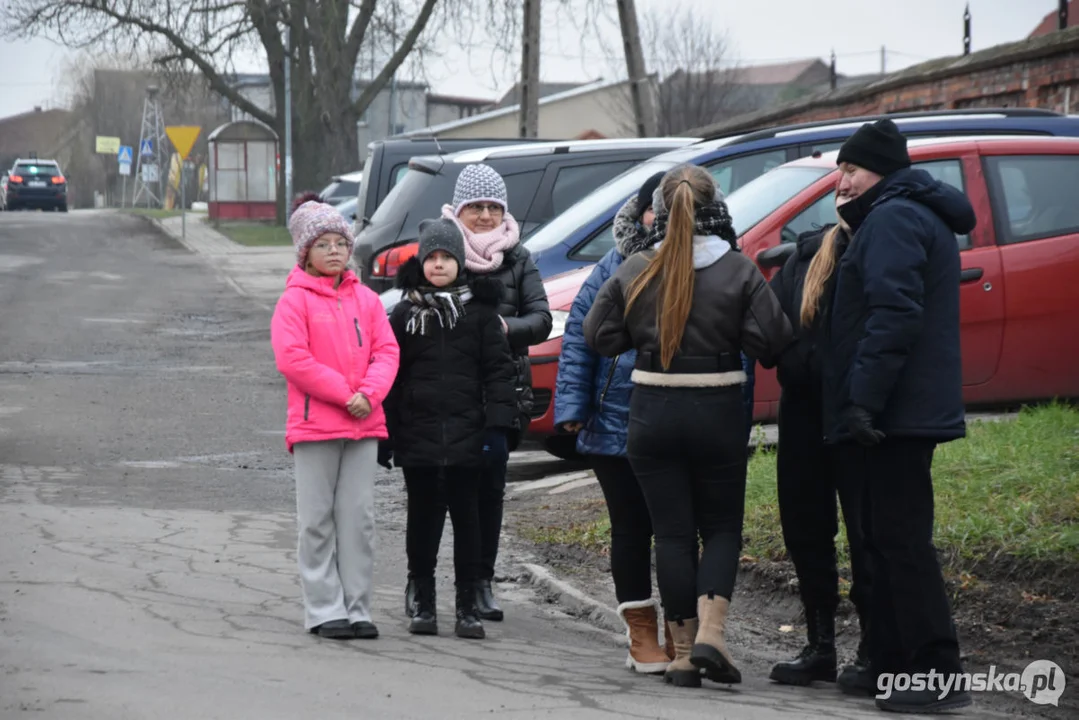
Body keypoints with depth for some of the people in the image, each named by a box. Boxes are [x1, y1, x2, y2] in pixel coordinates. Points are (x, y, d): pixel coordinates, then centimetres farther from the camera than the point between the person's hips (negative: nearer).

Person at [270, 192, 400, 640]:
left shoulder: (366, 299, 12)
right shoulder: (295, 299, -3)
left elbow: (386, 351, 6)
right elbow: (292, 358, -12)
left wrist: (369, 393, -13)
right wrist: (345, 393, -15)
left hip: (363, 424, 4)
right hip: (314, 424, -4)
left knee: (359, 518, 5)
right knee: (318, 520, 0)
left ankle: (357, 608, 9)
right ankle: (324, 611, 4)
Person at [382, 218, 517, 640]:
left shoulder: (480, 311, 4)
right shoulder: (404, 315, 7)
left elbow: (498, 369, 3)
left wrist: (498, 423, -7)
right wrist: (383, 435, 3)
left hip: (467, 436, -1)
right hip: (418, 435, 1)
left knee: (467, 518, 3)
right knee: (423, 518, 7)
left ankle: (468, 606, 9)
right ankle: (423, 602, 15)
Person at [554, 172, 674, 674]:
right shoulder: (615, 267, 2)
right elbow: (580, 336, 4)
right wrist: (573, 406, -4)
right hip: (618, 422, 0)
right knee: (632, 526, 6)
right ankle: (641, 632, 16)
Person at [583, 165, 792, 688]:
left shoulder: (635, 271, -3)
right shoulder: (738, 271, -7)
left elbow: (599, 336, 1)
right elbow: (771, 341, -9)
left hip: (652, 414, 1)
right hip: (719, 413, -1)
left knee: (672, 533, 7)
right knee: (722, 527, 11)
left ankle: (683, 652, 7)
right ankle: (710, 632, -10)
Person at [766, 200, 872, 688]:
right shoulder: (808, 253, 11)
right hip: (803, 410, 6)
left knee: (866, 533, -1)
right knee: (804, 528, 11)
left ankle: (873, 650, 10)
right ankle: (819, 645, 23)